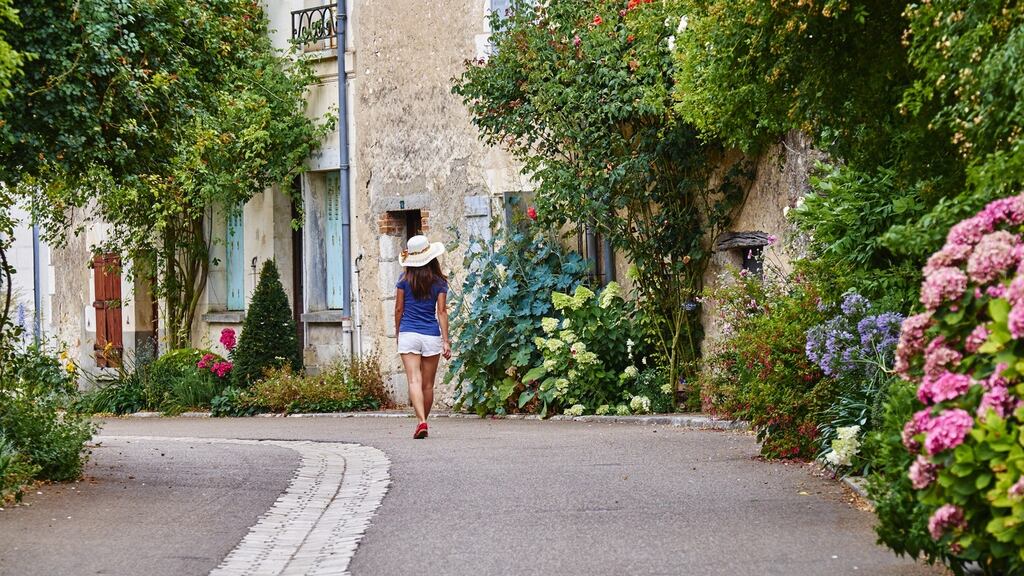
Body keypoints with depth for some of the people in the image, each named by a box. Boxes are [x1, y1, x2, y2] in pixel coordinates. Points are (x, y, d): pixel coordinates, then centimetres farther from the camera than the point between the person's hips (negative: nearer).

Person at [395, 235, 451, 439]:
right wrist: (445, 341, -1)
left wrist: (398, 334, 16)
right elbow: (441, 311, -2)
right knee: (428, 384, 13)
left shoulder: (405, 279, 0)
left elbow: (399, 309, 4)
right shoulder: (439, 282, 2)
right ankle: (423, 421, 24)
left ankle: (422, 421, -26)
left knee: (414, 380, -10)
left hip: (408, 334, -1)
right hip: (432, 336, 1)